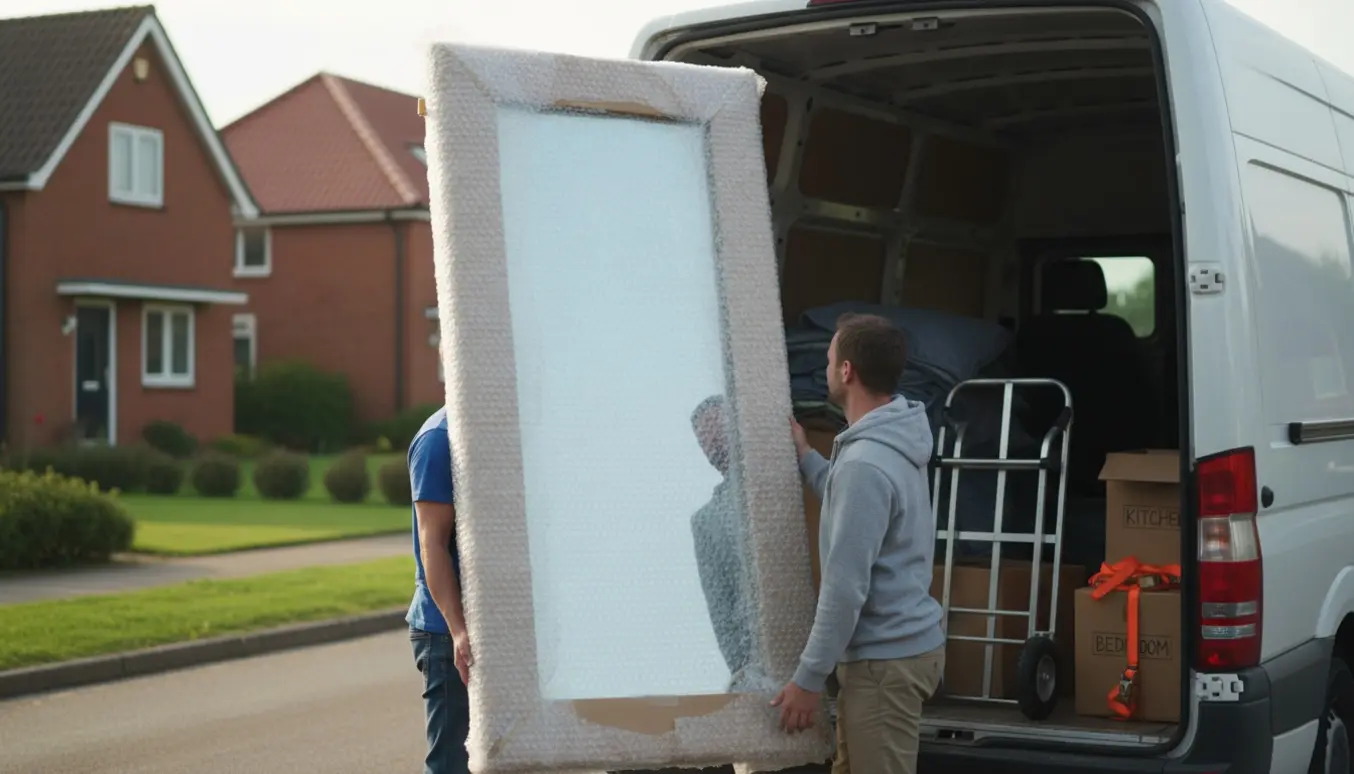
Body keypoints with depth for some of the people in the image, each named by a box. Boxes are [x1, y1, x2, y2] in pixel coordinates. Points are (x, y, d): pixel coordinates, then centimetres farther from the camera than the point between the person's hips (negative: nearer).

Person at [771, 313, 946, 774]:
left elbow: (845, 587, -25)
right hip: (900, 643, 10)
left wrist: (808, 678, -18)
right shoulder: (894, 444, 7)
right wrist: (805, 457, 26)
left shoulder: (865, 462, -25)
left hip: (886, 658, -10)